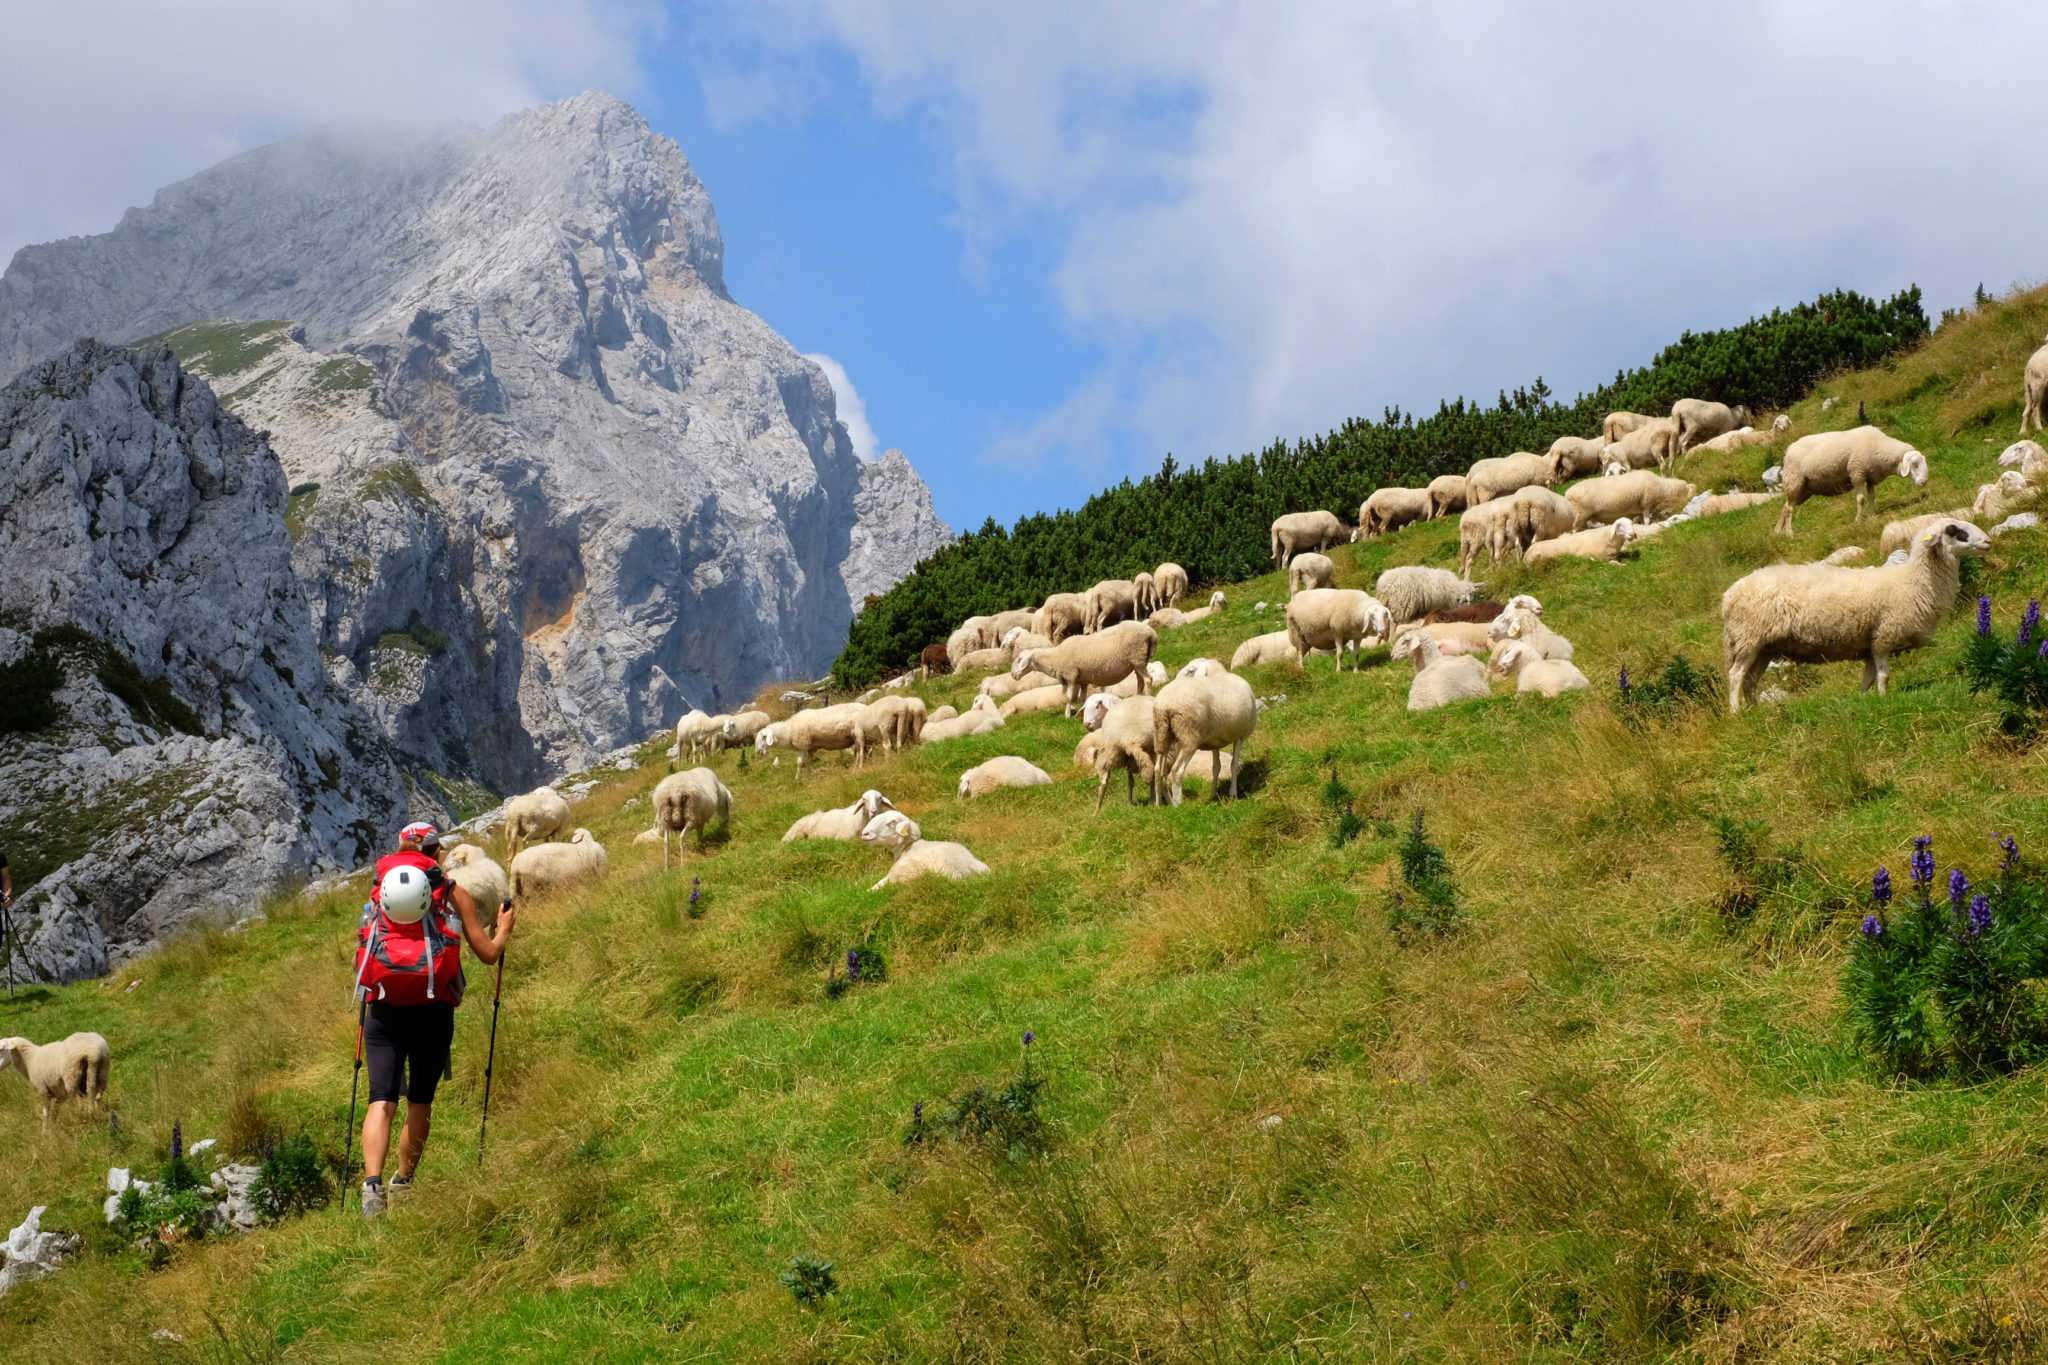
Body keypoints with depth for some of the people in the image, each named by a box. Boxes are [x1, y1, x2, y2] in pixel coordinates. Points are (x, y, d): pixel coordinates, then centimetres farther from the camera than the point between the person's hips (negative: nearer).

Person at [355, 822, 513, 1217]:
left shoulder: (378, 891, 11)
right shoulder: (453, 894, 5)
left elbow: (364, 959, 13)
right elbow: (487, 954, 7)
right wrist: (504, 929, 27)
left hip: (384, 1012, 1)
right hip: (433, 1013, -1)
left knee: (382, 1101, -5)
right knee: (420, 1101, 17)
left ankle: (372, 1183, -24)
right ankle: (404, 1182, 25)